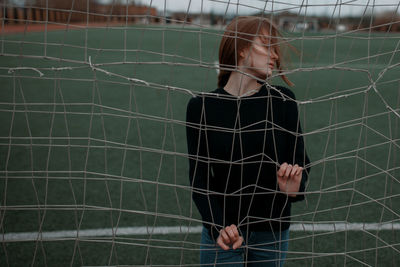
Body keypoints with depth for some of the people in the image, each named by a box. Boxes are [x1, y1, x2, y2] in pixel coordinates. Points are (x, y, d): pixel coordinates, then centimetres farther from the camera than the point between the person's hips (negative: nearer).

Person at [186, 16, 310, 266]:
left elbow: (301, 159, -1)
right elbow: (199, 177, -7)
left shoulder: (284, 102, -3)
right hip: (221, 233, -1)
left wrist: (294, 187, -24)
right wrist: (219, 227, -20)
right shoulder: (202, 107, -6)